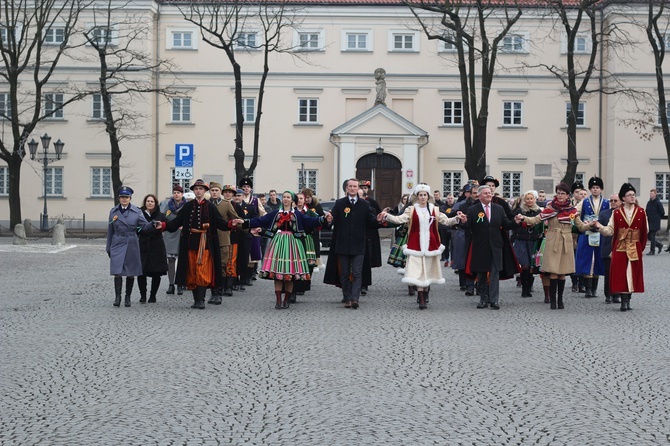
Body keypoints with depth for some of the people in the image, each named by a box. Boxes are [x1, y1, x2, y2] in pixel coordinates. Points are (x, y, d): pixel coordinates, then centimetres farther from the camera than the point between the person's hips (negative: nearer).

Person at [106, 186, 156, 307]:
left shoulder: (137, 211, 2)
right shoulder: (113, 211, 6)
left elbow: (145, 226, -3)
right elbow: (110, 231, 11)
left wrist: (152, 224, -26)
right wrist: (108, 248, 13)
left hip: (132, 245, 0)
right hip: (118, 244, 0)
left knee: (131, 272, 5)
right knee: (117, 271, -11)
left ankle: (128, 297, 16)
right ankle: (118, 297, -5)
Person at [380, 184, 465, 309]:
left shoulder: (435, 210, 8)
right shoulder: (411, 210, 3)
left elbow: (446, 221, 7)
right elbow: (400, 219, -9)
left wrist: (457, 218, -9)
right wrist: (387, 216, -24)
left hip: (430, 245, 2)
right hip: (416, 245, -2)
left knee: (428, 270, 7)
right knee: (417, 272, -8)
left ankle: (426, 294, 21)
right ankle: (422, 300, -9)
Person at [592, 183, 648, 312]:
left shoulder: (641, 212, 3)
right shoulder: (616, 213, 2)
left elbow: (645, 231, 8)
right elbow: (610, 230, -2)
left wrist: (641, 247, 8)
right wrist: (599, 227, -18)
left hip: (635, 248, 1)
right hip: (620, 248, -1)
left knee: (633, 273, 2)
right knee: (621, 273, -5)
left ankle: (628, 300, 10)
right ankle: (624, 301, -3)